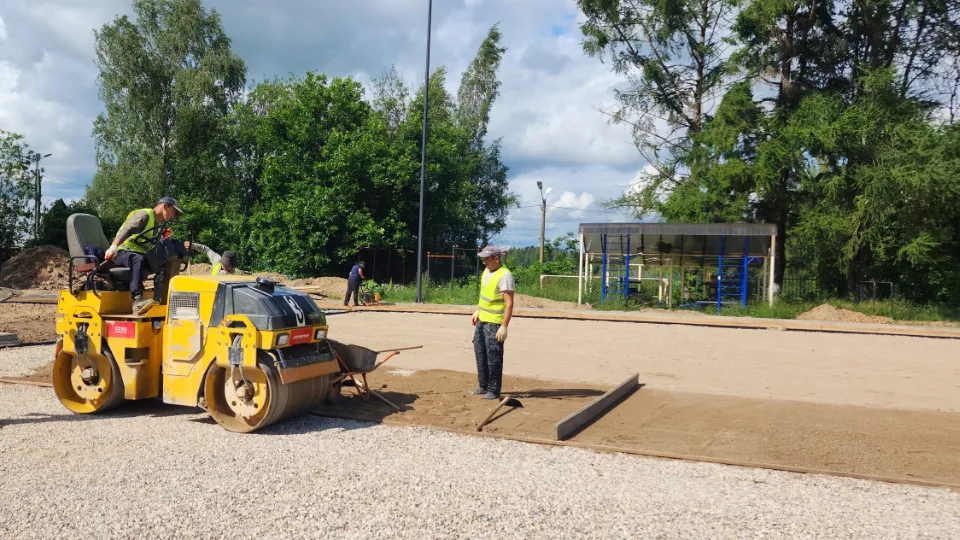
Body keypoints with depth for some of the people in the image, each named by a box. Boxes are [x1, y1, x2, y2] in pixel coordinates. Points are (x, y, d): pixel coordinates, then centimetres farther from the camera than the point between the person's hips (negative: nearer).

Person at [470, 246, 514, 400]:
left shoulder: (505, 276, -20)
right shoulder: (487, 270, 8)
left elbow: (509, 303, -22)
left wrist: (504, 327, -26)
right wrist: (478, 310, 23)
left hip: (494, 323, -9)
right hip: (482, 319, 9)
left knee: (493, 357, -5)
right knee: (480, 353, 15)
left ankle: (493, 391, 4)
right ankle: (483, 387, 27)